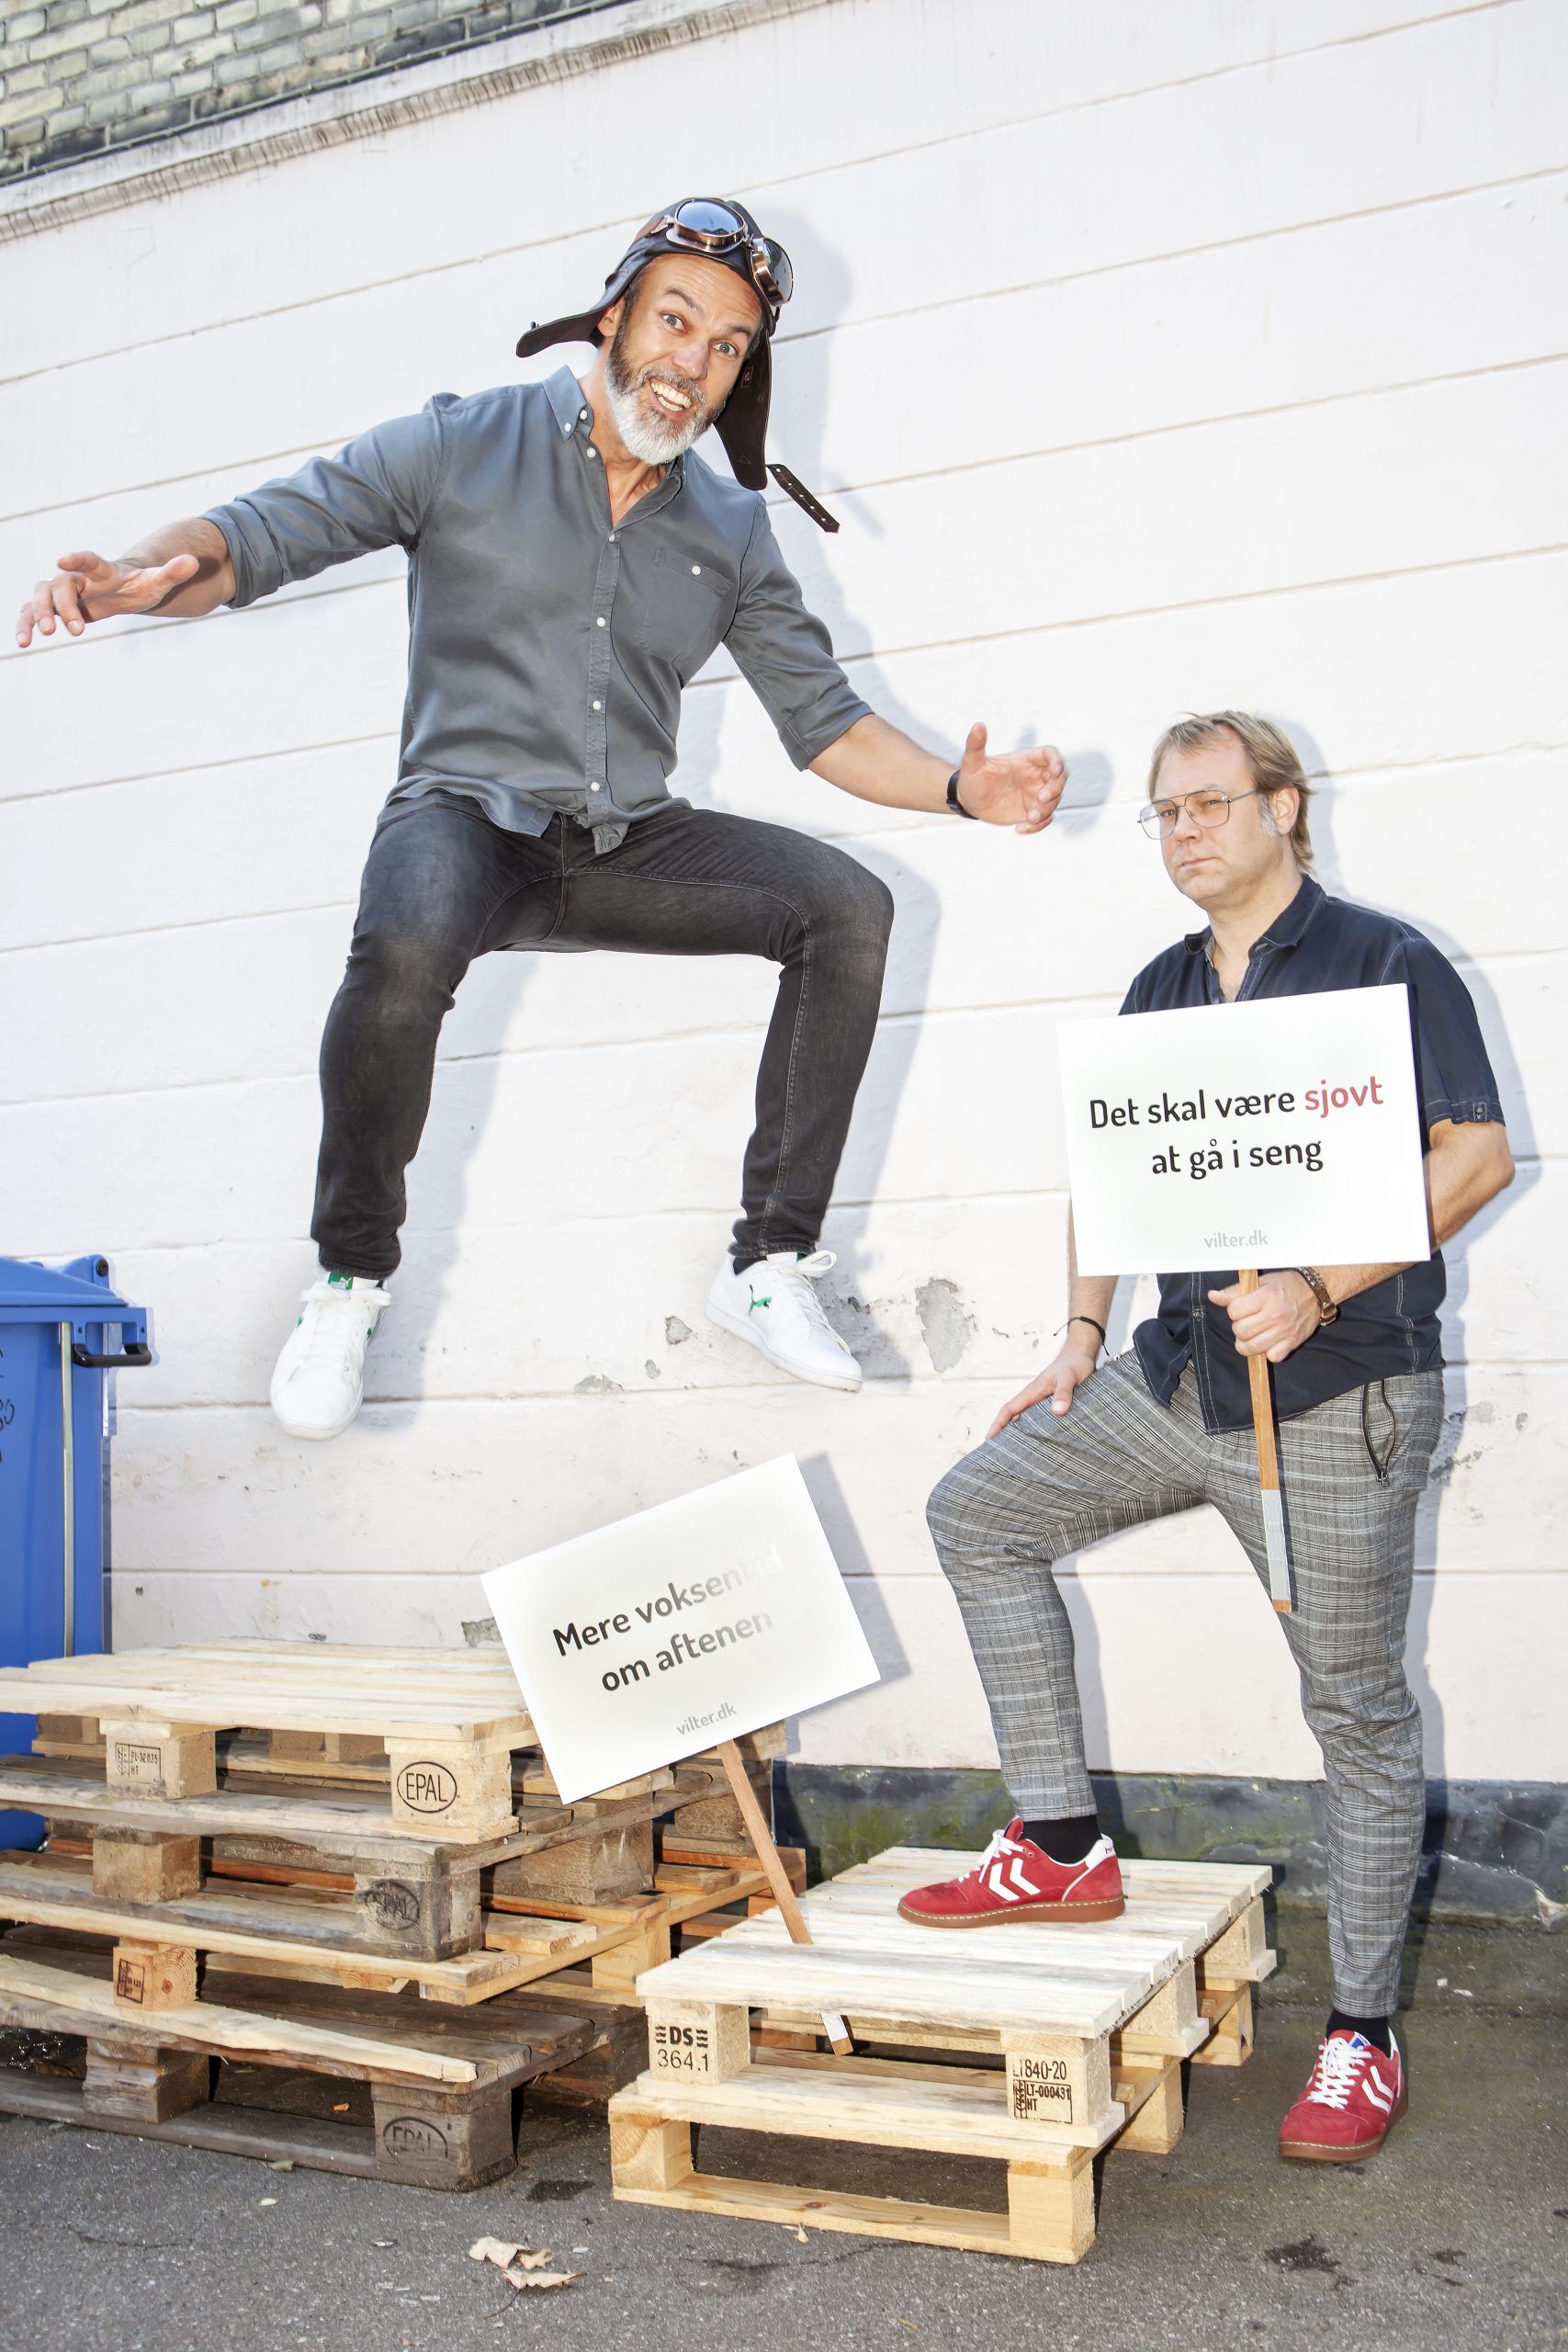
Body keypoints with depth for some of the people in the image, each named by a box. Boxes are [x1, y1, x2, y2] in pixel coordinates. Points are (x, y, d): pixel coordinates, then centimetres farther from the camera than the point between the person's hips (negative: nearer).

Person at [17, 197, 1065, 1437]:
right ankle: (350, 1277, -13)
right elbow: (257, 533, -5)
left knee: (848, 905, -18)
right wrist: (146, 571, -28)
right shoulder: (461, 446, 2)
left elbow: (825, 720, 11)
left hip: (630, 842, 4)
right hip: (467, 816, -4)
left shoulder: (733, 531, 13)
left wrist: (962, 786, -7)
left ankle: (770, 1262, -12)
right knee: (406, 947, -37)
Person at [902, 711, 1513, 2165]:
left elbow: (1476, 1155, -12)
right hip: (1178, 1380, 7)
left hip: (1340, 1401, -7)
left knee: (1357, 1709, 2)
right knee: (977, 1512, 4)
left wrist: (1320, 1291, -23)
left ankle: (1363, 2032, 18)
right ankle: (1063, 1847, 11)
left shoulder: (1383, 964, -5)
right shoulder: (1159, 994, 14)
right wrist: (1082, 1336, 9)